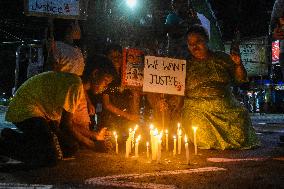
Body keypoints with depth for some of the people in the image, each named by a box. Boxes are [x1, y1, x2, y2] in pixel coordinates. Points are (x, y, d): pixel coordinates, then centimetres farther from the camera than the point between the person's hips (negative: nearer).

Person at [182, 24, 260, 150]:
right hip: (198, 109, -2)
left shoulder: (222, 58, 13)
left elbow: (240, 79, 13)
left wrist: (238, 64, -5)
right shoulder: (187, 65, 12)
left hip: (226, 107, 2)